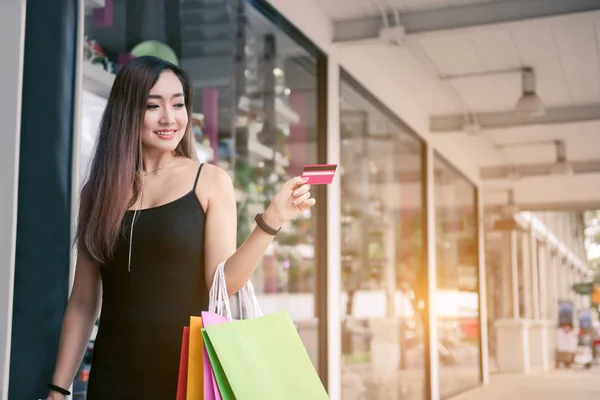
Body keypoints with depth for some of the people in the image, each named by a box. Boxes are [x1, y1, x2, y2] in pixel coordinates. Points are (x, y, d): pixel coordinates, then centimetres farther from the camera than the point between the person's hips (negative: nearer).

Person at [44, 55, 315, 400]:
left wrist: (271, 221, -23)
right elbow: (83, 302, 7)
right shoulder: (98, 191, 4)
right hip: (113, 372, 2)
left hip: (188, 369, -2)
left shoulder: (210, 181, -1)